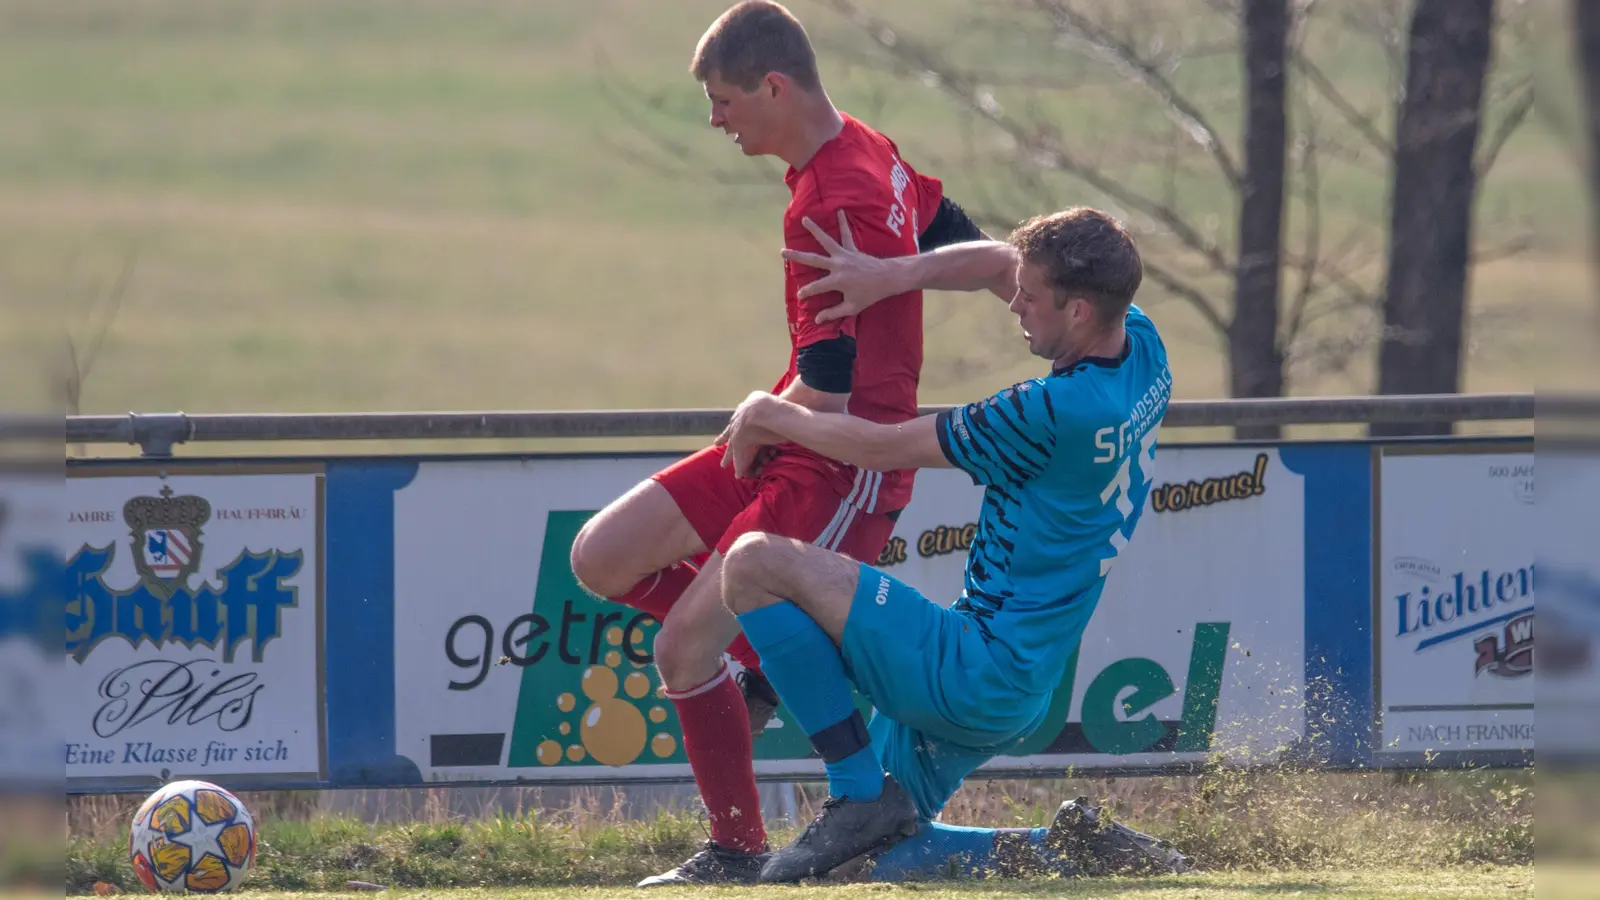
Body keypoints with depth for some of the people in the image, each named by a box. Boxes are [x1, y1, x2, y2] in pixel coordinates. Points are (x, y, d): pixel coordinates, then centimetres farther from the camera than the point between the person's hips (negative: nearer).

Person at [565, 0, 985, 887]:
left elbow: (822, 396, -23)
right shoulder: (870, 152, 4)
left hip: (842, 472, -10)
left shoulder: (832, 210, -25)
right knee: (602, 559, 6)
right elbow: (967, 247, 21)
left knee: (683, 646, -13)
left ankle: (738, 853, 1)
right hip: (788, 448, 10)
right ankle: (770, 659, 17)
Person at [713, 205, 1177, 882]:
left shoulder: (1055, 412, -24)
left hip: (980, 670, -10)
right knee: (885, 852, 22)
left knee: (754, 564, -11)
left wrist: (771, 414, 4)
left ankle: (859, 792, -11)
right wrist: (890, 276, 5)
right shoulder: (1144, 351, 1)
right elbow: (1001, 263, 18)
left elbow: (879, 447, -12)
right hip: (1026, 692, 10)